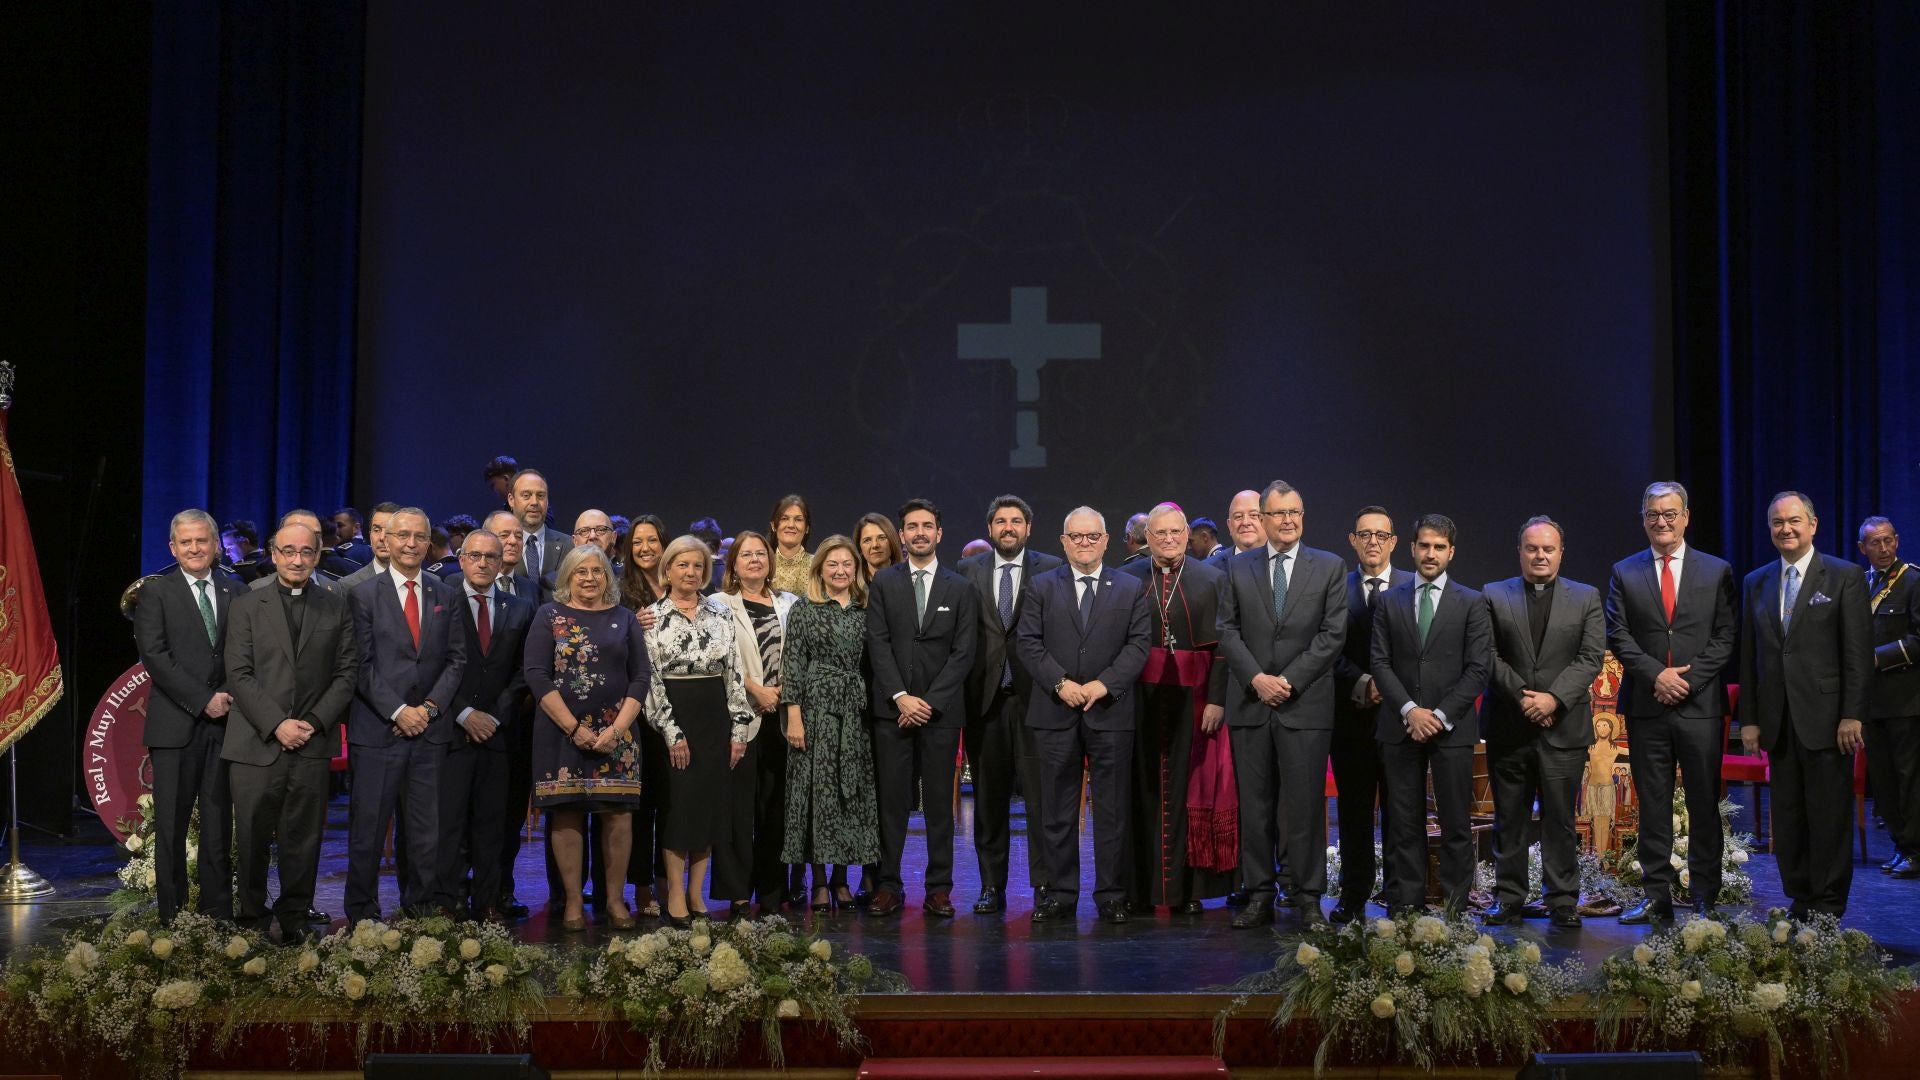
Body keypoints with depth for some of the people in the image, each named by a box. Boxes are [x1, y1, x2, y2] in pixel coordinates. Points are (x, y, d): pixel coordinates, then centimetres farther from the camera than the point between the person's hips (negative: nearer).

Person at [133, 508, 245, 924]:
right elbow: (155, 655, -7)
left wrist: (231, 697, -8)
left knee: (219, 825, 5)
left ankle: (218, 914, 10)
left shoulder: (235, 593, 13)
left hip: (224, 724, 3)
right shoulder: (156, 592, 3)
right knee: (172, 826, 1)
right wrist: (203, 700, -13)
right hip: (175, 727, -3)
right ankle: (172, 916, 6)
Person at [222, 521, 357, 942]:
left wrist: (316, 721, -6)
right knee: (252, 840, 3)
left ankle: (295, 917, 14)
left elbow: (347, 671, 7)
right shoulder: (246, 607, 7)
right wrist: (276, 725, -11)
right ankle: (253, 918, 16)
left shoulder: (336, 607, 11)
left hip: (312, 745, 1)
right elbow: (239, 675, -1)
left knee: (302, 840, 3)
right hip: (256, 745, -1)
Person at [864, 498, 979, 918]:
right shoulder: (883, 582, 7)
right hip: (892, 709, 0)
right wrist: (901, 697, -10)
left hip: (941, 710, 0)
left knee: (940, 801, 2)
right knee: (892, 800, 0)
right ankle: (888, 886, 5)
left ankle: (939, 888, 7)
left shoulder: (960, 588, 8)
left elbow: (963, 652, 1)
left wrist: (931, 701, -8)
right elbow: (878, 644, 0)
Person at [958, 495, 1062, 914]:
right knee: (989, 797, 8)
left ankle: (1044, 885, 4)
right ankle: (991, 886, 16)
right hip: (984, 697, 2)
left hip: (1035, 695, -2)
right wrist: (961, 690, -1)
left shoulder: (1051, 570, 3)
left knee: (1041, 796, -3)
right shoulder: (969, 572, 9)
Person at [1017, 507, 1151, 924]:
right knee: (1057, 810, 4)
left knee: (1112, 809, 3)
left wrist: (1104, 684, -12)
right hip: (1055, 713, 0)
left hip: (1111, 713, 0)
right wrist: (1061, 683, -12)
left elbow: (1138, 645, 1)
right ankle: (1060, 894, 10)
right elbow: (1028, 642, 1)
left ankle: (1111, 895, 10)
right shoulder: (1041, 586, 8)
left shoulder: (1131, 589, 8)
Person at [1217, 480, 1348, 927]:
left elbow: (1333, 633, -1)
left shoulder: (1330, 567, 6)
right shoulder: (1238, 567, 11)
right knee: (1254, 805, 4)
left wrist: (1290, 680, -9)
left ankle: (1308, 899, 6)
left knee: (1306, 805, -1)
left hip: (1306, 705, -2)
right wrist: (1257, 679, -8)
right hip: (1250, 703, 2)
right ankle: (1259, 896, 10)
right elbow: (1228, 631, 6)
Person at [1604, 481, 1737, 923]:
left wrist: (1688, 679, -10)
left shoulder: (1717, 571, 7)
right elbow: (1618, 636, 2)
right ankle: (1658, 895, 9)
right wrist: (1656, 674, -12)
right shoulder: (1624, 573, 8)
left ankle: (1705, 898, 10)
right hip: (1647, 705, 1)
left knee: (1705, 804, 3)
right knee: (1652, 806, 4)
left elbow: (1725, 638, 2)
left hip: (1701, 704, -1)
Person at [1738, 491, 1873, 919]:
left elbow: (1858, 652, -6)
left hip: (1826, 719, -4)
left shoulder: (1845, 577, -1)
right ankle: (1799, 902, 16)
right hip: (1778, 722, 5)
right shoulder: (1755, 583, 13)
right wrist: (1748, 719, 7)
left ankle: (1828, 908, 7)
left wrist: (1852, 715, -12)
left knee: (1829, 818, 0)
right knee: (1787, 819, 8)